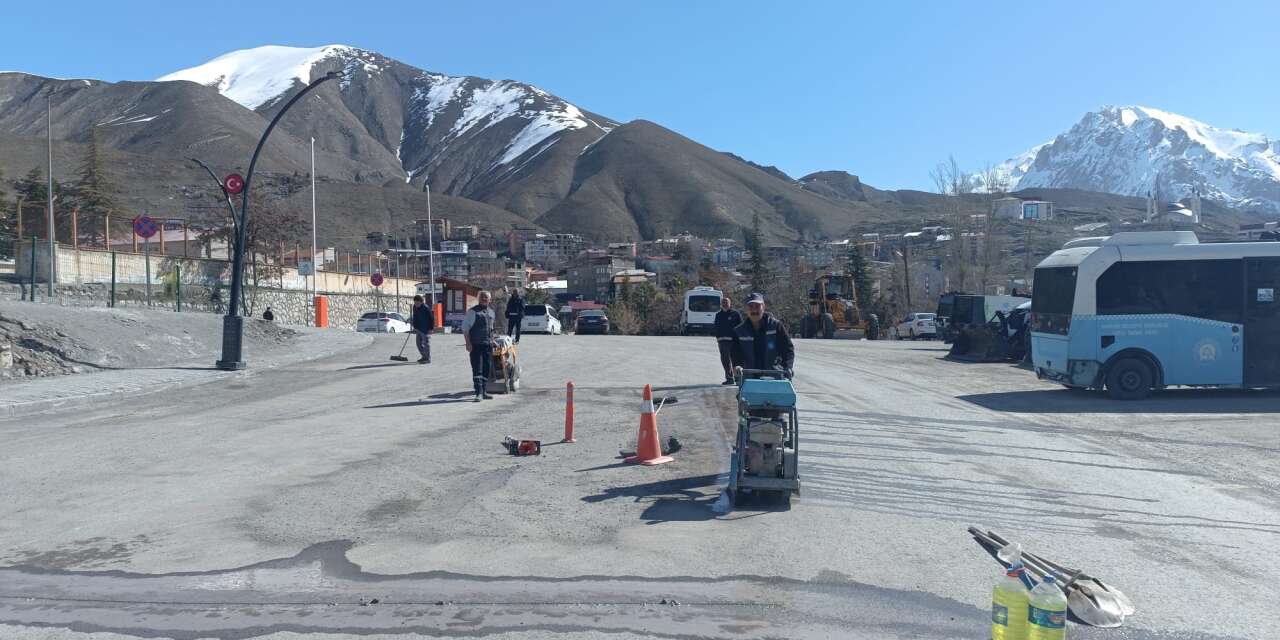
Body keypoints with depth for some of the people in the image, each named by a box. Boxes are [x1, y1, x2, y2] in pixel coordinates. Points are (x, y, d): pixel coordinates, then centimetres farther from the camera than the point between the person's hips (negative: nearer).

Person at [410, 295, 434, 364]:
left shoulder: (426, 308, -17)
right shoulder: (415, 308, 8)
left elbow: (432, 318, -14)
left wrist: (431, 328, -16)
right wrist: (415, 327, 20)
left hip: (426, 330, -9)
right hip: (419, 329, 9)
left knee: (426, 343, -5)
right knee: (419, 343, 14)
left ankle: (428, 359, -1)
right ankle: (424, 357, 28)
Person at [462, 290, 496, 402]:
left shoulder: (491, 312, 15)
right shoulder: (472, 311, -4)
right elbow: (465, 327, -6)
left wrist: (492, 340, 21)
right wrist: (468, 343, -12)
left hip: (488, 344, 6)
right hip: (475, 345, -6)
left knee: (487, 368, 9)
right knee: (477, 368, -8)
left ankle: (483, 391, 19)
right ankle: (479, 393, -9)